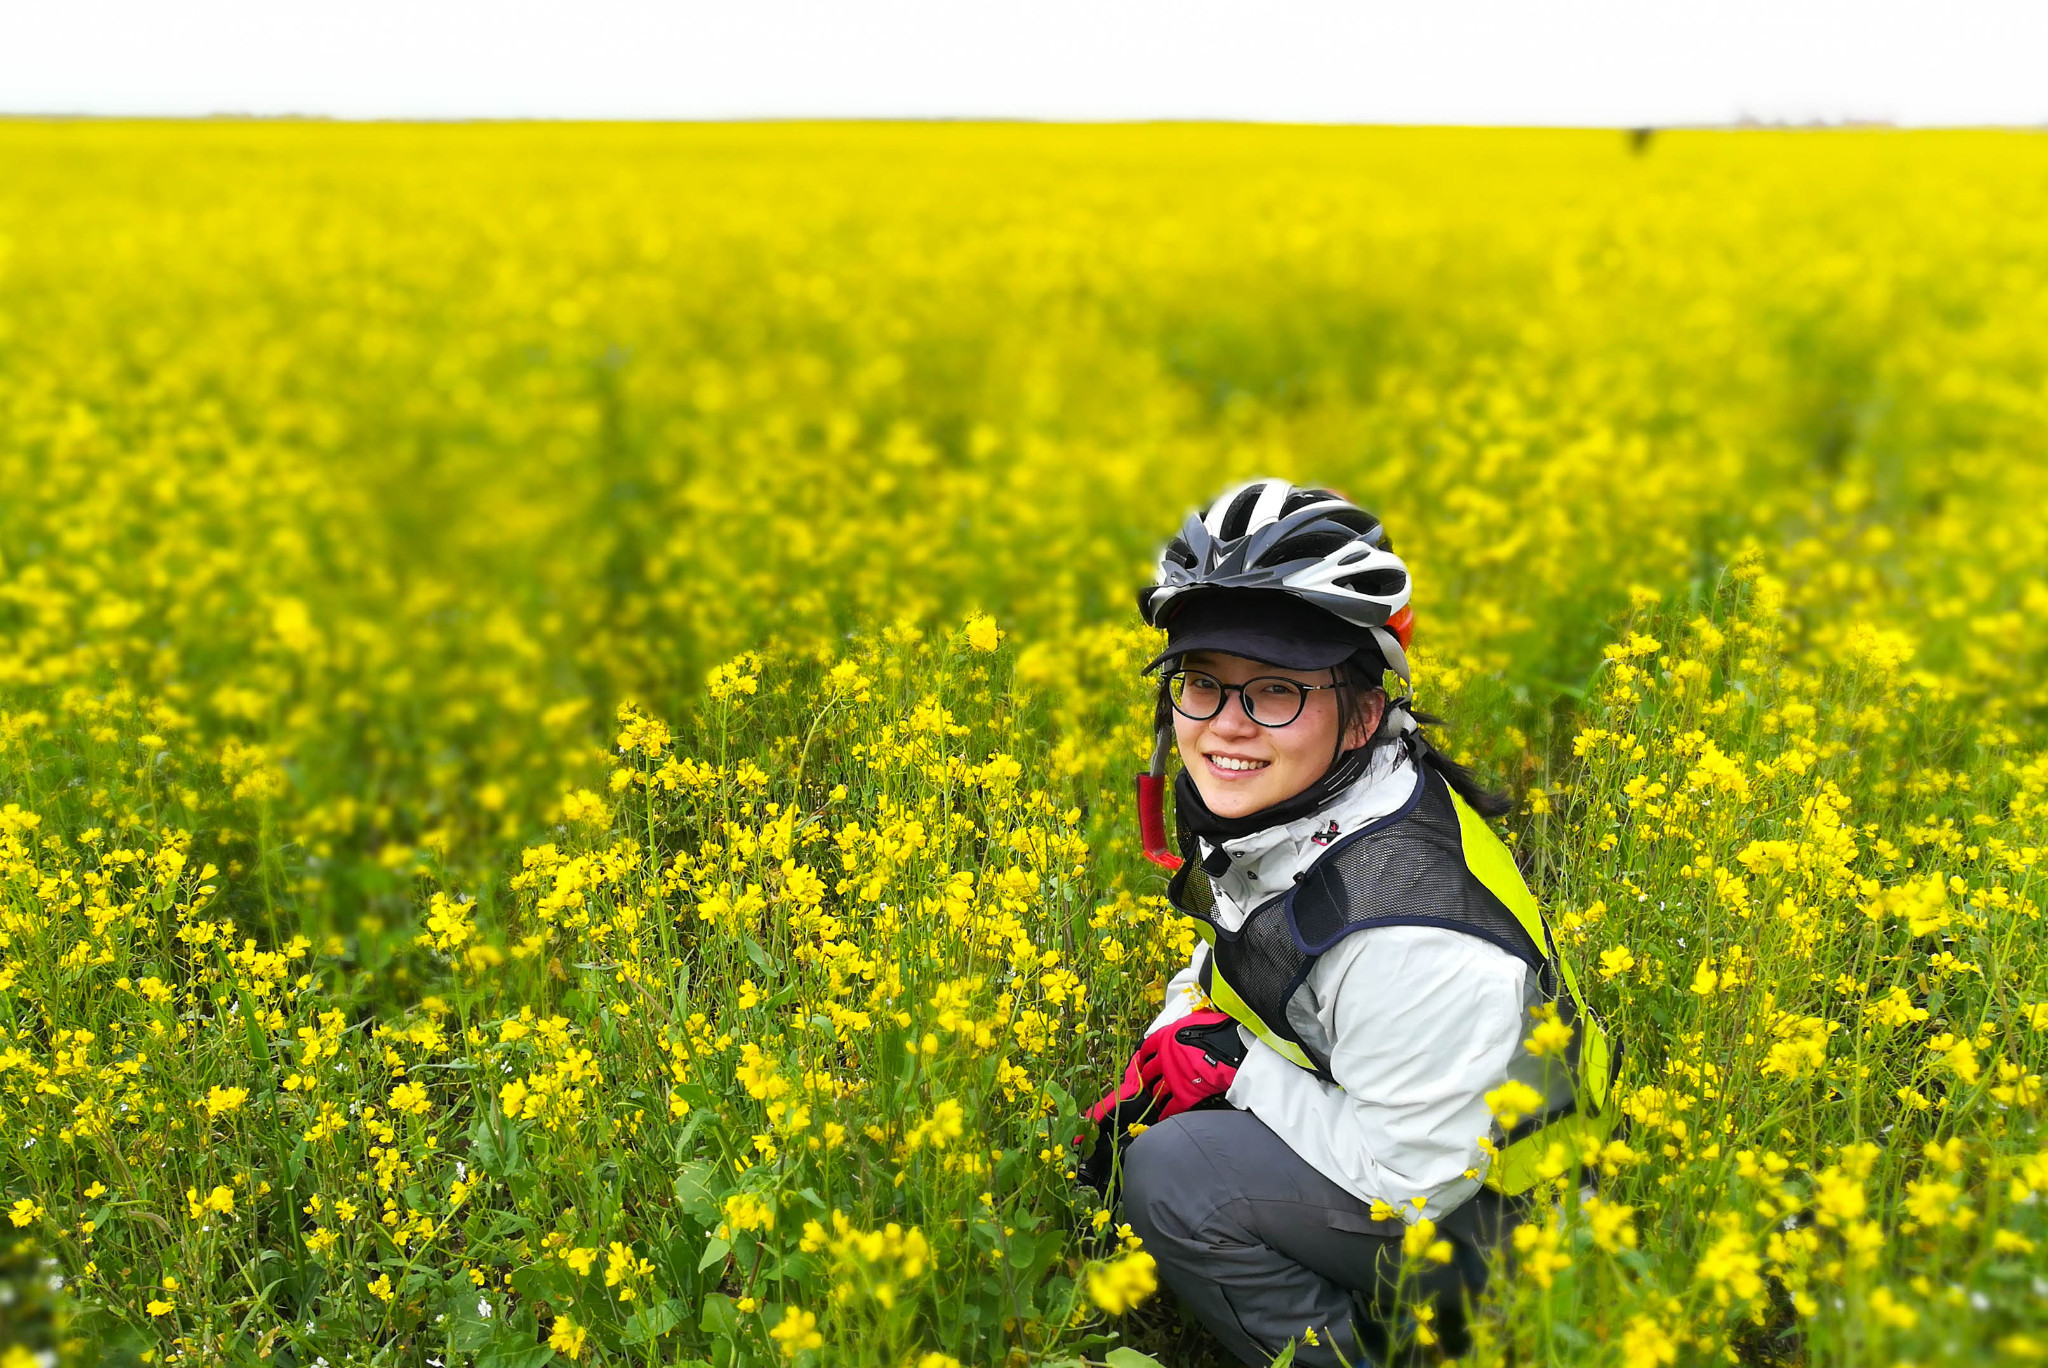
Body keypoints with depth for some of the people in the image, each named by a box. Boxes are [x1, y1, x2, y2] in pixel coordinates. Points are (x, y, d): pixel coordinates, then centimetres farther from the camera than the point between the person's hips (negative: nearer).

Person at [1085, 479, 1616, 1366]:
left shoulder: (1405, 927, -35)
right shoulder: (1269, 811, -9)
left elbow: (1412, 1180, -28)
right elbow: (1238, 954, 12)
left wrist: (1233, 1065, -20)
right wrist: (1174, 1043, -7)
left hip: (1482, 1219, -9)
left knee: (1173, 1175, -24)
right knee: (1129, 1132, 5)